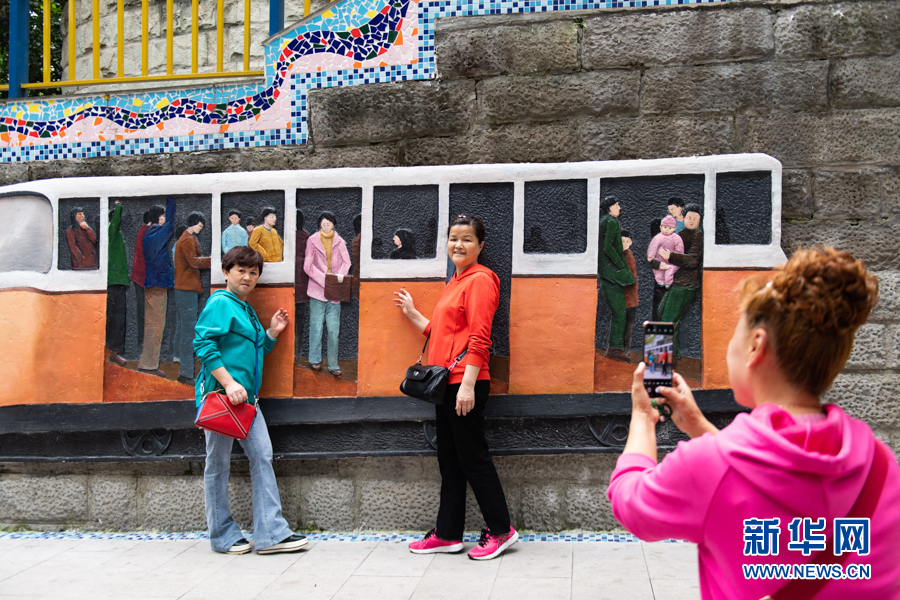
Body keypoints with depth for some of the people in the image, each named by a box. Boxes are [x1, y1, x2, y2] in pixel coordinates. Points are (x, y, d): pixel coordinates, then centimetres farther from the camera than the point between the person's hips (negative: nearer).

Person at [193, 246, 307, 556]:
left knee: (262, 457, 3)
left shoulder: (246, 309, 20)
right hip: (219, 393, -9)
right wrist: (229, 383, -22)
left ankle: (272, 534, 6)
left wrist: (272, 332, 11)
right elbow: (203, 344, -18)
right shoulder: (220, 303, -7)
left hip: (245, 397, 9)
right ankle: (223, 536, 14)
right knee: (218, 463, 3)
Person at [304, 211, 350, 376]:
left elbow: (346, 262, 7)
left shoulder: (339, 241, 9)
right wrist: (324, 279, -13)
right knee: (316, 327, 3)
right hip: (317, 290, -2)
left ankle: (333, 365, 7)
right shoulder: (312, 240, 3)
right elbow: (308, 266, -2)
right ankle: (315, 360, 18)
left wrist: (341, 275, -13)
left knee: (334, 330, 1)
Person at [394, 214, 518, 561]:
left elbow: (479, 338, -17)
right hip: (446, 383, 10)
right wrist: (413, 314, 26)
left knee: (472, 457, -2)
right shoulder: (455, 282, 19)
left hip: (465, 383, -10)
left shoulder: (480, 280, -9)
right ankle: (448, 534, 22)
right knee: (449, 460, 13)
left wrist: (468, 384, -22)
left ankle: (501, 530, 11)